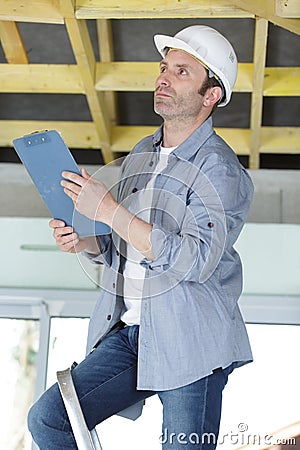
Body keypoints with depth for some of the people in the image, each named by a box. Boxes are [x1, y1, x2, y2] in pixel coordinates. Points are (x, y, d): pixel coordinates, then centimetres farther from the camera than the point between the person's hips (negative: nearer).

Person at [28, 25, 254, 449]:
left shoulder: (221, 170, -9)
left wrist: (108, 210, -21)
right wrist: (81, 241, -2)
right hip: (127, 333, 6)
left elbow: (195, 260, -22)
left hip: (190, 343, -6)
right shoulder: (141, 154, 14)